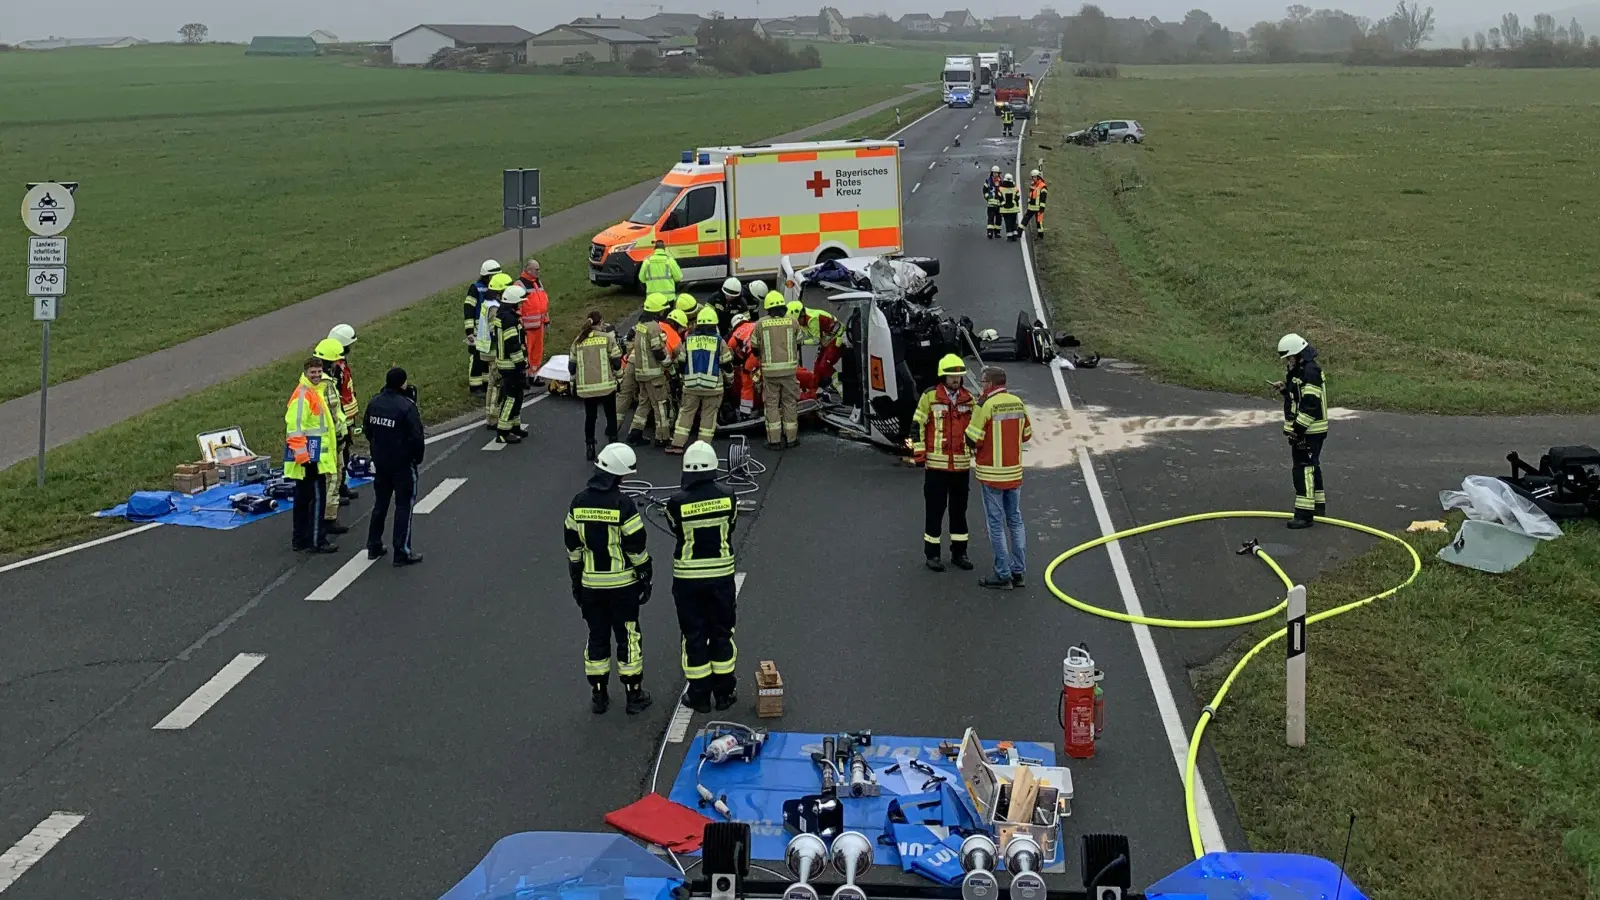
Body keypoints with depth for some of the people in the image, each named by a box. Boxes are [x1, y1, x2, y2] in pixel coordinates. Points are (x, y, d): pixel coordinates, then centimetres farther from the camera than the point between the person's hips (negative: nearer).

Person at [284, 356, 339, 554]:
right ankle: (316, 541, -4)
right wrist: (302, 454, -25)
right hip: (309, 458, -10)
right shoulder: (302, 395, -15)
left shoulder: (315, 392, 17)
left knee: (303, 498, 15)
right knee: (317, 498, -8)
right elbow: (295, 427, -21)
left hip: (315, 456, 10)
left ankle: (300, 540, 22)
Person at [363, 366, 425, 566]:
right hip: (402, 463, -6)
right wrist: (418, 458, -3)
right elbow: (416, 437, -20)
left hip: (380, 462, 6)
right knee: (404, 506, 3)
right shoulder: (406, 406, -21)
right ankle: (402, 553, 5)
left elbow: (367, 429, 11)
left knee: (380, 503, 19)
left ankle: (374, 546, 27)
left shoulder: (374, 402, 0)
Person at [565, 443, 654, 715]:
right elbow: (637, 546, -12)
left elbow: (573, 545, 7)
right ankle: (634, 695, 12)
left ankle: (598, 695, 19)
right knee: (628, 638, 6)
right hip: (622, 583, -4)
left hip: (590, 584, 4)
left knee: (597, 637, 14)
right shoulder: (623, 503, -16)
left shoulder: (579, 502, 0)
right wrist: (646, 578, -1)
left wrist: (575, 580, 17)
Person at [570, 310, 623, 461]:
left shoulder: (578, 341, 4)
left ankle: (589, 448, 16)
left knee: (590, 416, 15)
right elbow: (616, 362, -6)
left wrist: (574, 381, 23)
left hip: (585, 387, 3)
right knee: (611, 415, 11)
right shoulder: (607, 338, -5)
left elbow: (571, 366, 7)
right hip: (606, 385, -3)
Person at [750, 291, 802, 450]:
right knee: (789, 403, 11)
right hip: (789, 369, 1)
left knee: (771, 404, 6)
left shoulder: (761, 324, -1)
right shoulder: (792, 322, 1)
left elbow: (754, 348, 7)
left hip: (769, 370, -1)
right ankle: (791, 438, 16)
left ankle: (774, 440, 4)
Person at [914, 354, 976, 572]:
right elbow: (918, 425, -5)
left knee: (959, 509, 12)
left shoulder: (968, 398, 6)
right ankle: (932, 554, 12)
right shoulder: (930, 397, -6)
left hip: (961, 464, 4)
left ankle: (959, 552, 22)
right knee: (934, 509, 3)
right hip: (936, 464, -4)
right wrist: (919, 454, -7)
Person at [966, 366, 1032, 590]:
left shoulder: (986, 405, -16)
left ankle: (1003, 575, 4)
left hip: (992, 473, -6)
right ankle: (1018, 571, 19)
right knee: (1015, 520, 14)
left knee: (996, 524, 1)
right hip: (1014, 471, 6)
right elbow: (1027, 435, 12)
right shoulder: (1017, 402, 3)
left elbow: (972, 439, -15)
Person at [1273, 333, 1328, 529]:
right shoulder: (1299, 370, 13)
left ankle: (1305, 514, -10)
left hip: (1309, 430, -11)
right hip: (1302, 429, 11)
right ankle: (1318, 505, 34)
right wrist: (1285, 389, 6)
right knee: (1312, 467, 21)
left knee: (1304, 469, -11)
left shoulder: (1310, 371, -20)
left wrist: (1298, 428, -24)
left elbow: (1310, 404, -25)